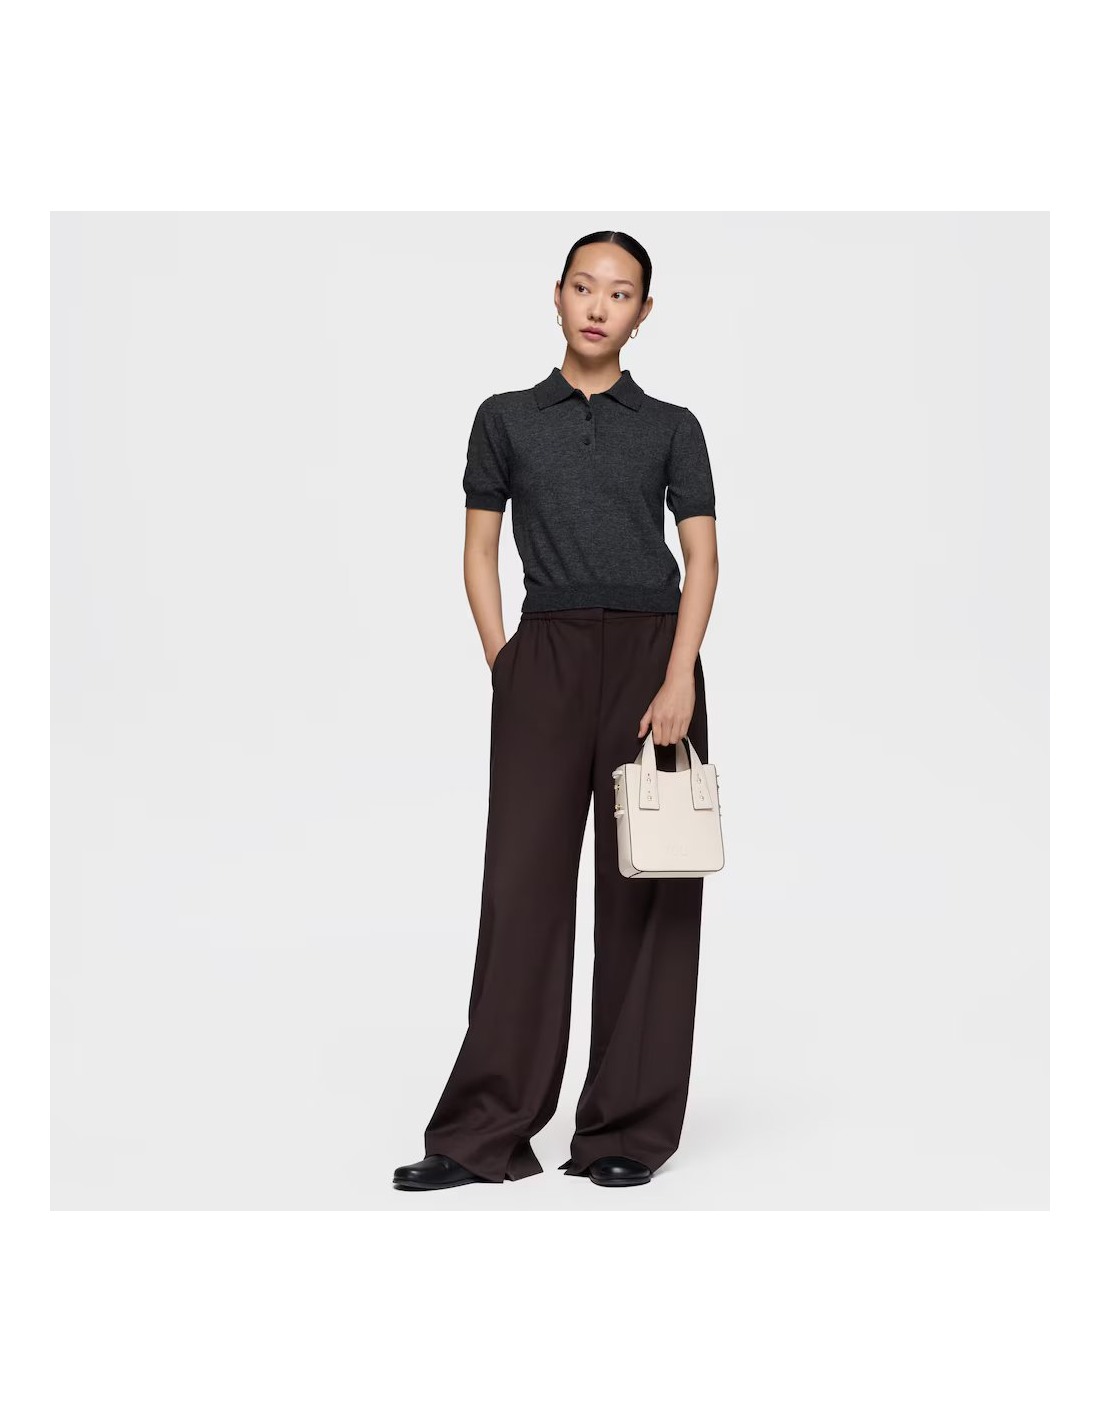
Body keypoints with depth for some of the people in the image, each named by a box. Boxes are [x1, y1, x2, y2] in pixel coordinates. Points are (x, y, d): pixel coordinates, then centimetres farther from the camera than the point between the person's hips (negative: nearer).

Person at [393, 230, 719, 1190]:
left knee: (646, 886, 1)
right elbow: (480, 552, 11)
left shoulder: (671, 427, 9)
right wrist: (501, 662, -2)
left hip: (651, 652, 0)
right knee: (523, 878, -2)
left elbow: (702, 554, 1)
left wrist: (679, 676, -13)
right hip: (545, 654, 0)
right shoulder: (506, 419, 12)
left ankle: (630, 1128, 11)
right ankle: (486, 1132, 4)